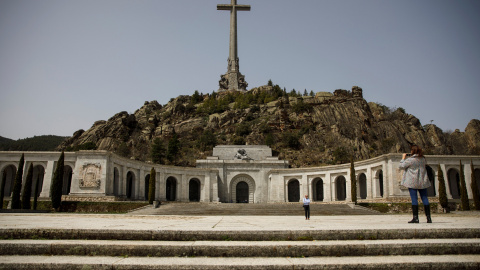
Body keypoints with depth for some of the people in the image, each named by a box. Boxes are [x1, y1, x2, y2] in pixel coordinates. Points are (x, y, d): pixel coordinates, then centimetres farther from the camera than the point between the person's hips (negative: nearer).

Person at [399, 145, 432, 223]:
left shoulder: (409, 160, -12)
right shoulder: (423, 159, 6)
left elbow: (401, 166, -5)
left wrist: (403, 158, 9)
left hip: (413, 182, -5)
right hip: (422, 182, 5)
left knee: (414, 199, -4)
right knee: (425, 198, 8)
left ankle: (415, 218, -6)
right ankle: (428, 218, 8)